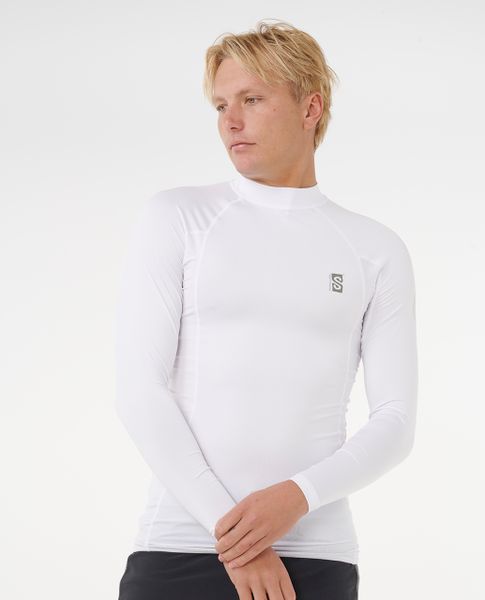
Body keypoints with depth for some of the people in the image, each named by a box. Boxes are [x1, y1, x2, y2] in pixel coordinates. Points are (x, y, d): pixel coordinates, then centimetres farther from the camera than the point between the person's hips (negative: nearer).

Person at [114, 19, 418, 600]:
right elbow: (138, 389, -3)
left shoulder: (377, 250, 8)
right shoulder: (175, 218, 4)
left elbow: (395, 421, 4)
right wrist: (227, 528, -11)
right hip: (179, 548, -1)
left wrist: (296, 497, -13)